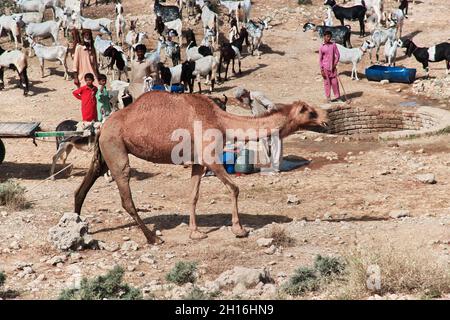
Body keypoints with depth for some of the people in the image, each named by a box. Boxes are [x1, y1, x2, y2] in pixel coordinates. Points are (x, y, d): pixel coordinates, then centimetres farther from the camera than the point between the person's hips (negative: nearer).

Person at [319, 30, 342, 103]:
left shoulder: (333, 45, 1)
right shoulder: (322, 47, -3)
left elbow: (337, 54, 4)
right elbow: (320, 59, -1)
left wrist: (335, 64, -4)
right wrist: (322, 69, -5)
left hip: (332, 67, 1)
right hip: (325, 67, -1)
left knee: (335, 82, 3)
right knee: (327, 82, 4)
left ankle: (337, 97, 13)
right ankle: (328, 98, 11)